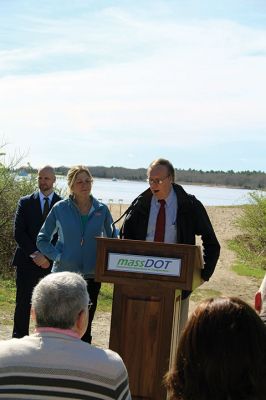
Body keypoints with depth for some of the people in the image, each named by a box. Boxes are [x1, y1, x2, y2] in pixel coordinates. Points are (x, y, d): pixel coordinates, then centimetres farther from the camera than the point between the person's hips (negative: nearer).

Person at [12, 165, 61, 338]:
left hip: (53, 263, 0)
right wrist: (35, 254, -13)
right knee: (23, 303, 3)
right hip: (27, 261, 0)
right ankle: (19, 339, 11)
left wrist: (49, 257, -11)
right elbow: (19, 233, -2)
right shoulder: (25, 202, 5)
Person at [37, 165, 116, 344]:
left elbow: (112, 239, 16)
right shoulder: (60, 209, -2)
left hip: (91, 275, 2)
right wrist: (58, 256, -7)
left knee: (85, 324, 9)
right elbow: (42, 239, 6)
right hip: (64, 274, -1)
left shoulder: (102, 210, 2)